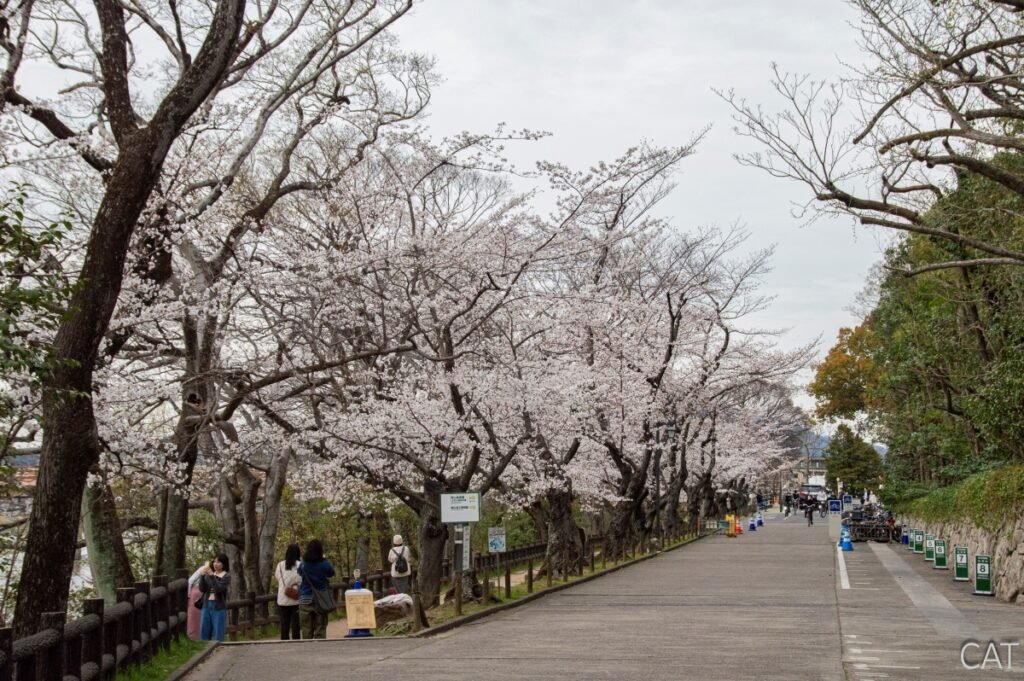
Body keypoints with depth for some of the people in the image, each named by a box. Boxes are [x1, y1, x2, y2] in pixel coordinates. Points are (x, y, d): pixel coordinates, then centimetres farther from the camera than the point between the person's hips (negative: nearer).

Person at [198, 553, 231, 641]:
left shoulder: (226, 576, -1)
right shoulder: (209, 575, 11)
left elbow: (219, 588, -16)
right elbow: (202, 588, 1)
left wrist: (211, 575, -19)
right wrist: (203, 575, -11)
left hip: (219, 607, -5)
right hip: (206, 606, 5)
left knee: (218, 637, -4)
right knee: (203, 634, 6)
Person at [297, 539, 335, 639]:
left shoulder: (303, 564, -5)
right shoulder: (325, 564, -8)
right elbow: (331, 573, 9)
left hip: (305, 601, 1)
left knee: (306, 631, 7)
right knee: (320, 631, 3)